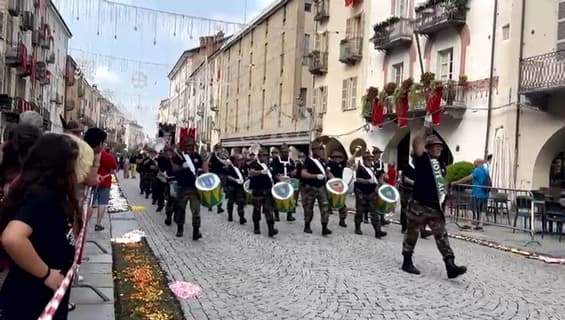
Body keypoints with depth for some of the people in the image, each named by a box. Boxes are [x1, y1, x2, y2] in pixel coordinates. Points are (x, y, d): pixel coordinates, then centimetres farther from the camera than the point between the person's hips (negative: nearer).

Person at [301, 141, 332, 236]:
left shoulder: (322, 161, 10)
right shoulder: (308, 160, -9)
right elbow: (303, 174, -21)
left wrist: (326, 176, 7)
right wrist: (316, 176, -28)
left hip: (321, 187, 5)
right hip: (310, 188, -5)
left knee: (325, 206, -9)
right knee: (308, 208, 8)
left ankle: (324, 228, -8)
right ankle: (307, 226, 25)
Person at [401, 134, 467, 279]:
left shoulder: (441, 165, 15)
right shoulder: (422, 159, -6)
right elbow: (417, 143, -25)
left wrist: (444, 191, 11)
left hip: (435, 207, 6)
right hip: (419, 205, -6)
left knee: (442, 236, 1)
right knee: (412, 233, 5)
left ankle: (450, 266, -1)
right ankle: (407, 262, 19)